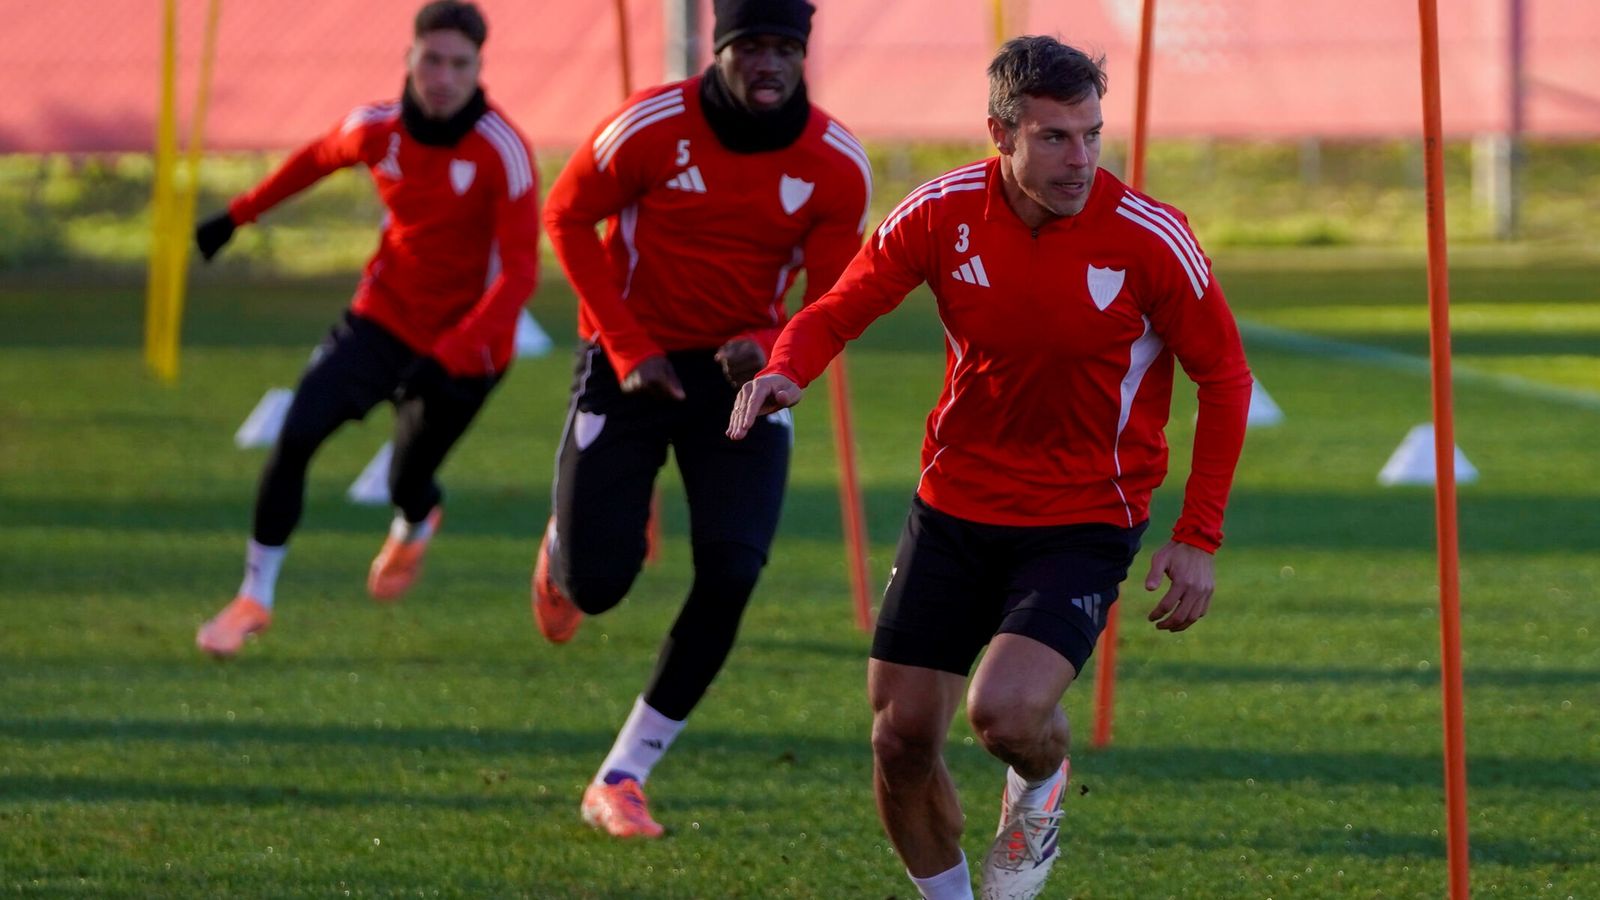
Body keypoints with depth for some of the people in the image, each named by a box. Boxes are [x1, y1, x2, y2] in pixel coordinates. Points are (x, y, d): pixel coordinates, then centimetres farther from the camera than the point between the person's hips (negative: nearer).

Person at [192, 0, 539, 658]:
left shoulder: (503, 153, -23)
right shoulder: (379, 129, -8)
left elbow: (520, 272, -27)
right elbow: (317, 158, 17)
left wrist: (447, 357, -36)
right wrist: (238, 215, 22)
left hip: (464, 348, -3)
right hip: (382, 320, 3)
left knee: (408, 488, 7)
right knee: (296, 436, -15)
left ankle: (415, 527, 50)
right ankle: (255, 597, -2)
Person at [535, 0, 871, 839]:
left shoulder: (835, 166, -10)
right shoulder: (653, 126, -18)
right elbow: (567, 215, -4)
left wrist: (769, 351, -26)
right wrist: (629, 347, -10)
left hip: (742, 368, 2)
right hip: (633, 362, -2)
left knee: (729, 576, -14)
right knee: (597, 583, -9)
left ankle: (621, 780, 0)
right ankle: (565, 549, 34)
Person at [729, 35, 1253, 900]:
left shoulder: (1149, 237, -16)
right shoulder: (943, 213, -9)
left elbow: (1224, 377, -4)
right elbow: (839, 309, 1)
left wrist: (1198, 538, -8)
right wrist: (784, 369, -23)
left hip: (1084, 524, -3)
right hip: (954, 507, 3)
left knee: (1006, 712, -24)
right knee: (900, 738, 0)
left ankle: (1038, 790, 14)